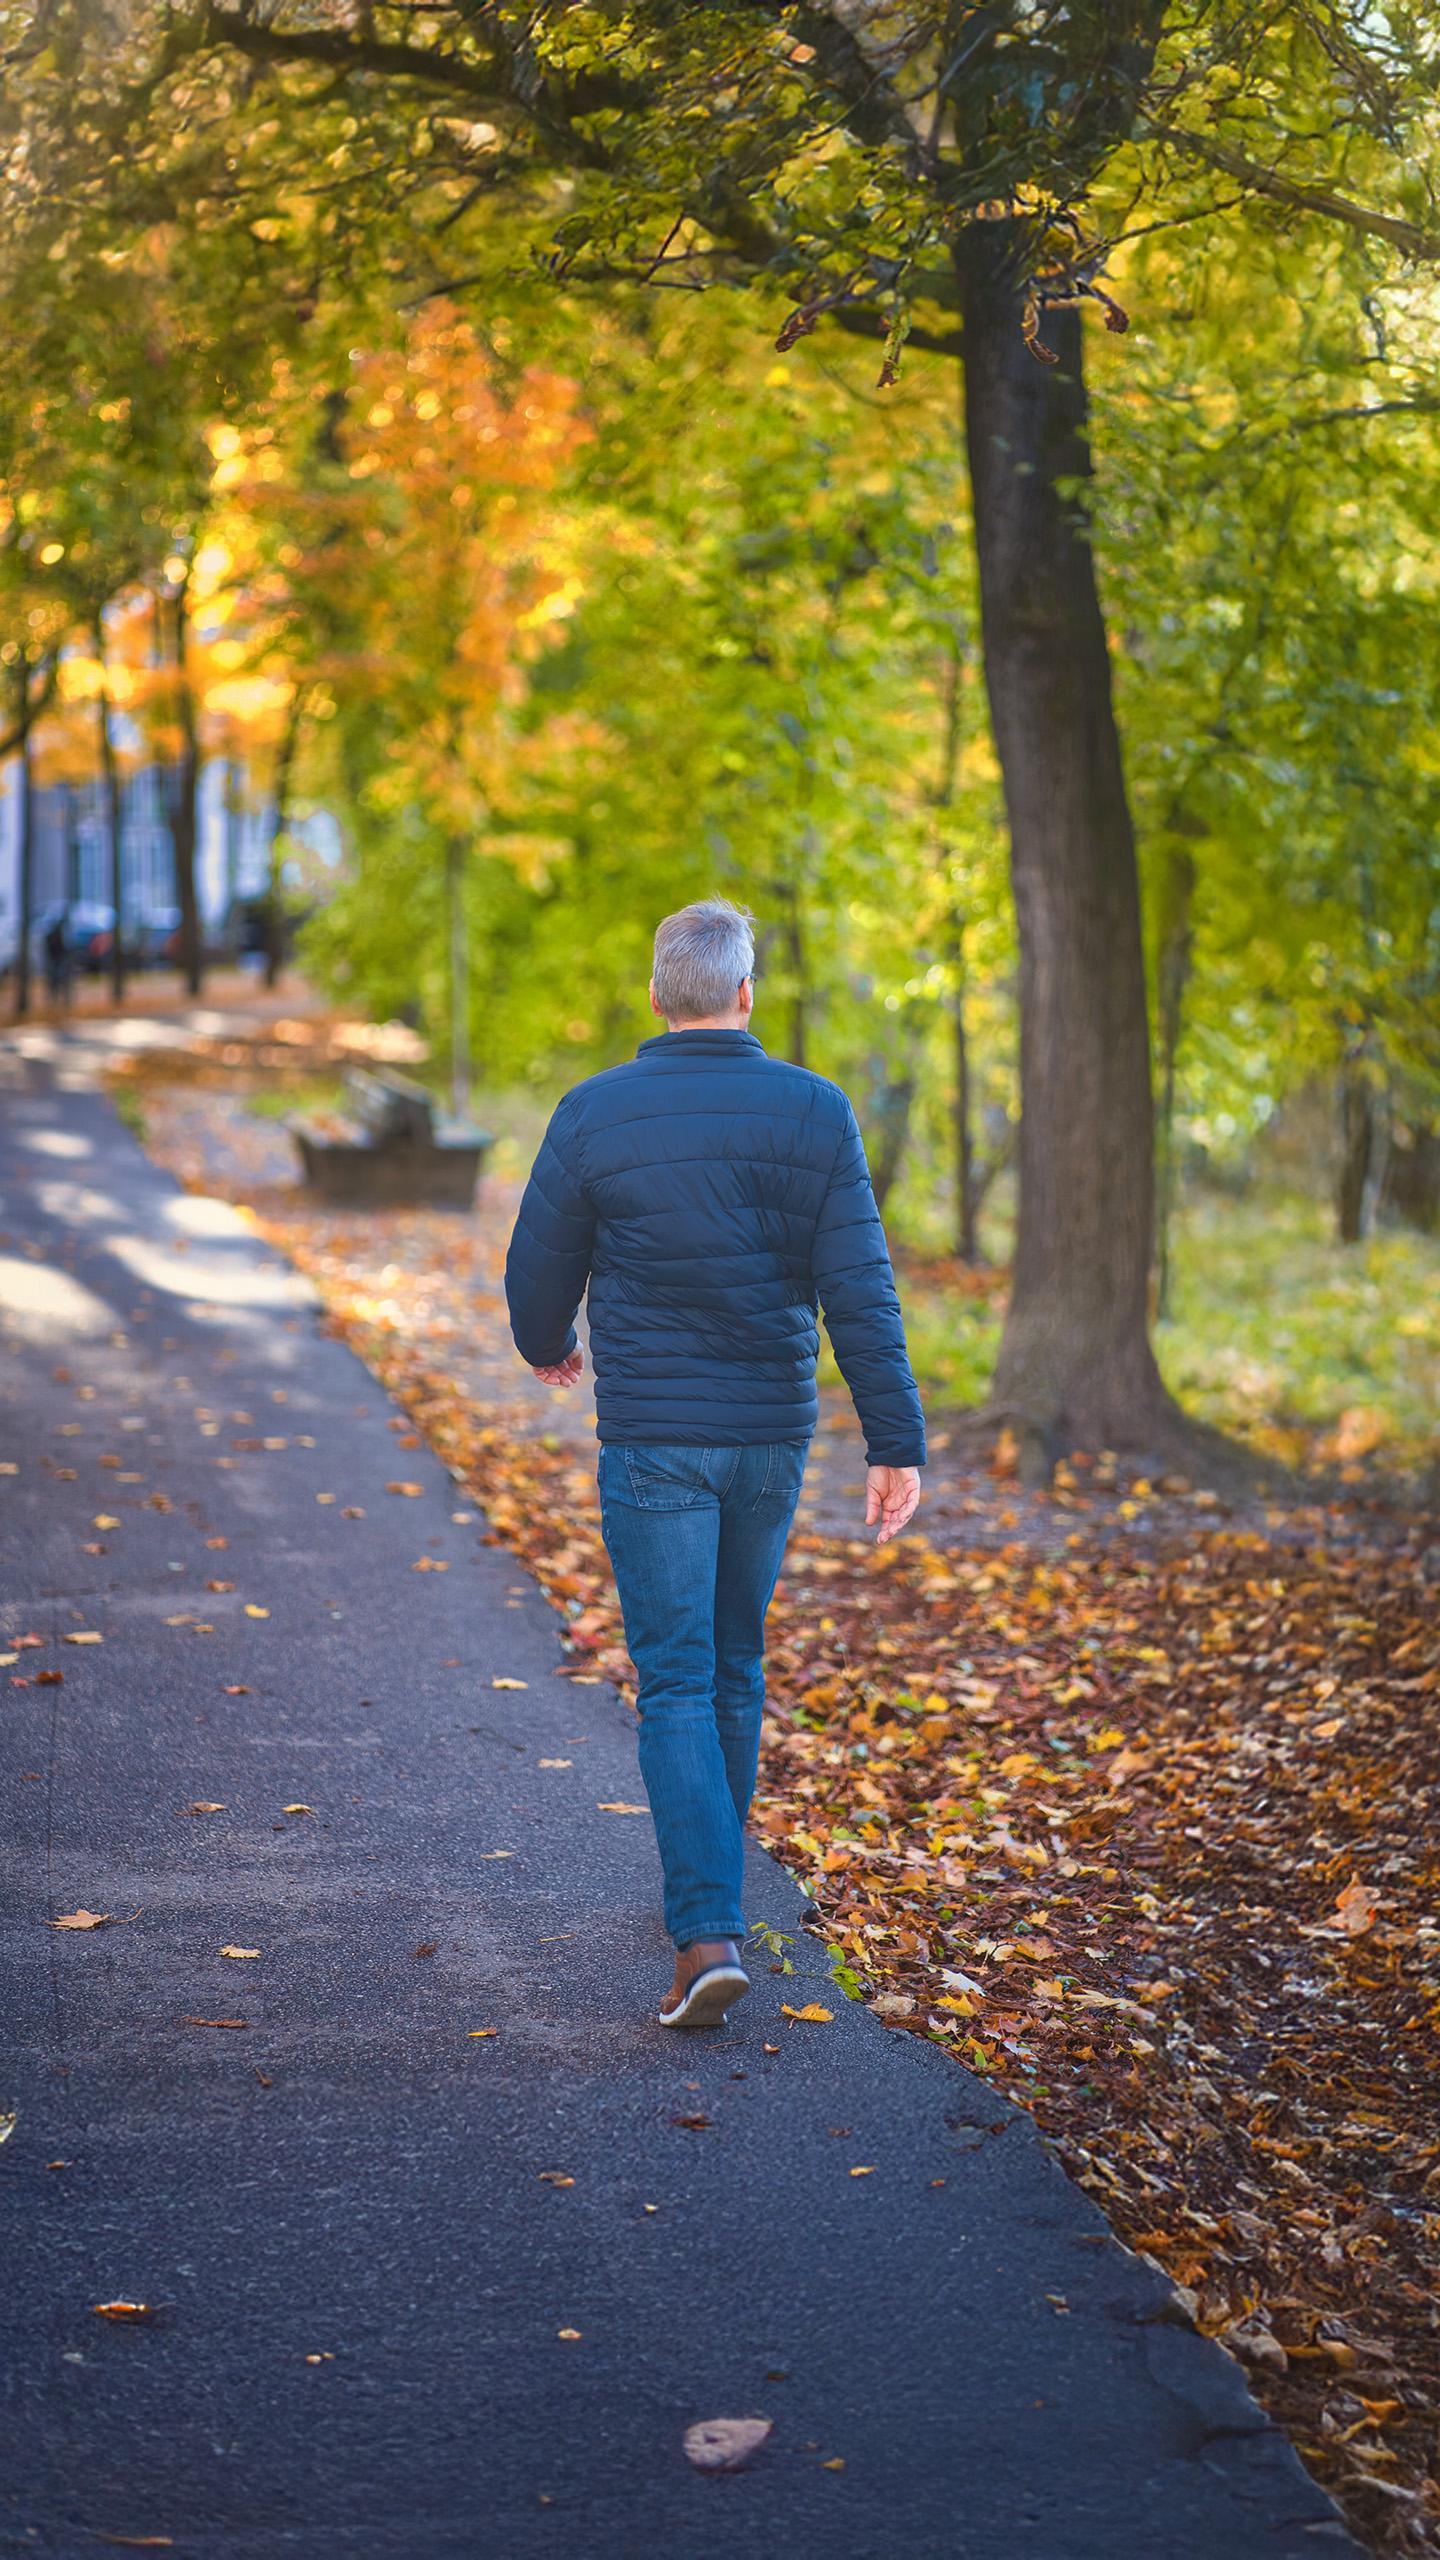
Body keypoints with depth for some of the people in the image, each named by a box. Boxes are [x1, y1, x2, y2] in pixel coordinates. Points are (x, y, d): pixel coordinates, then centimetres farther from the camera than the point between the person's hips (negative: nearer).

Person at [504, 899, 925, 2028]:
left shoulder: (594, 1116, -6)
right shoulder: (814, 1113, -4)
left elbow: (538, 1272, 2)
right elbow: (861, 1292, -9)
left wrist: (548, 1348, 25)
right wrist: (897, 1444, -6)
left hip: (653, 1442, -2)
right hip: (774, 1436, 2)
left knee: (677, 1682, -1)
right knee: (737, 1666, 19)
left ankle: (709, 1934, -14)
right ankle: (709, 1886, 33)